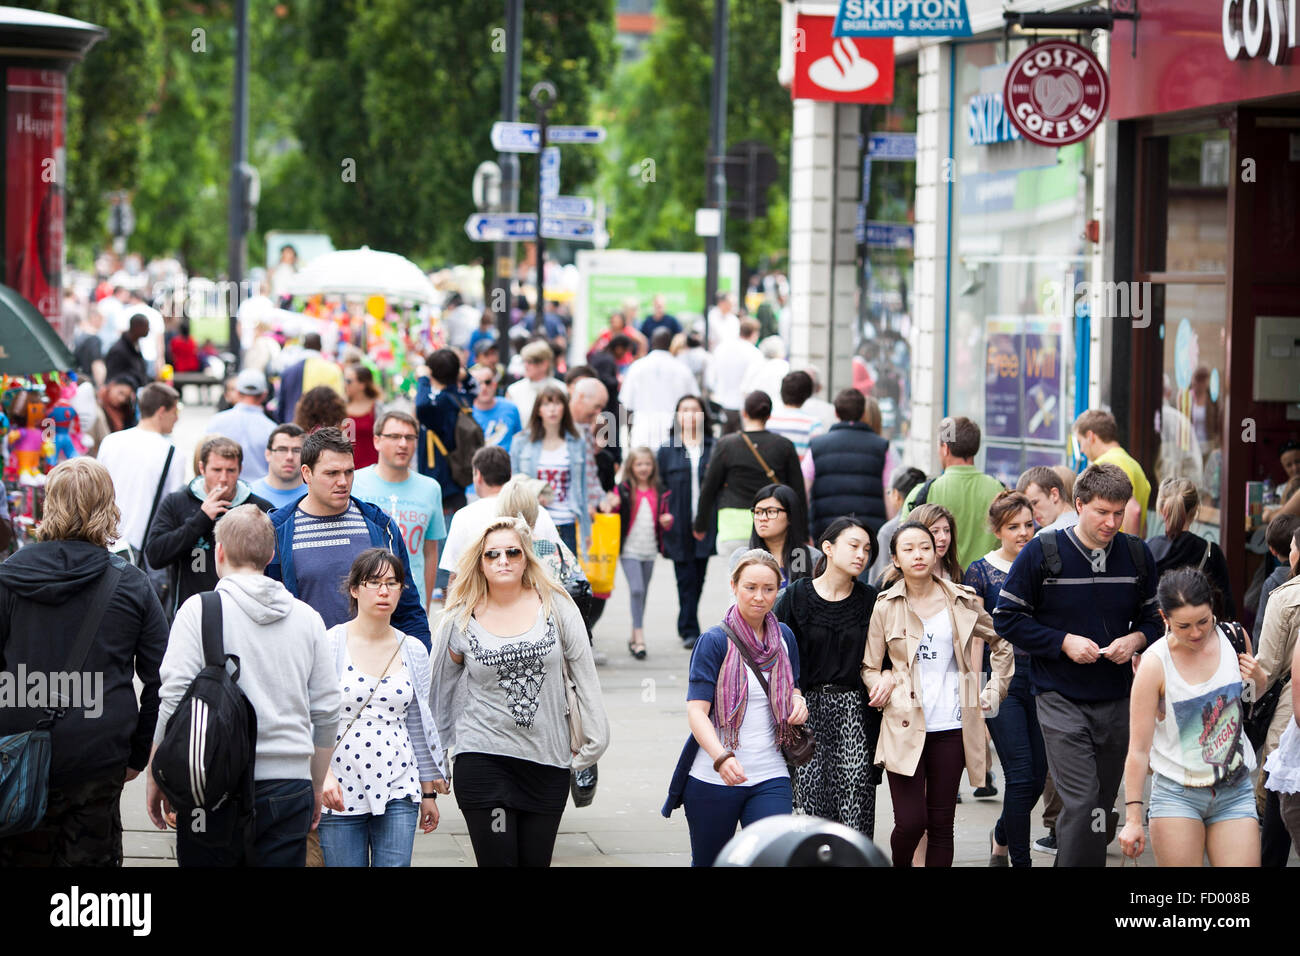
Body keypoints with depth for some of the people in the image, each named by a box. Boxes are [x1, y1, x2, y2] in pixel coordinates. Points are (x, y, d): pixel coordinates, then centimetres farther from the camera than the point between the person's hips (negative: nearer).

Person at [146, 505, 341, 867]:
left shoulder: (199, 610, -3)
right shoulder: (307, 618, 9)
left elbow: (174, 699, -8)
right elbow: (326, 712, 11)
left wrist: (156, 777, 1)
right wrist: (316, 787, 22)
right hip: (289, 788, 3)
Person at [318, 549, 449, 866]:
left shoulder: (413, 651, 9)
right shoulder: (329, 644, -2)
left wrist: (429, 792, 18)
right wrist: (323, 774, -22)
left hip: (398, 791, 2)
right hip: (340, 792, -2)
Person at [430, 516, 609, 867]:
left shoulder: (556, 606, 3)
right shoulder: (460, 621, 2)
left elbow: (584, 677, 7)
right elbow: (441, 690, 14)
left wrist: (594, 740, 4)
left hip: (547, 759, 2)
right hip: (483, 759, -1)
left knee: (536, 861, 5)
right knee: (497, 860, -8)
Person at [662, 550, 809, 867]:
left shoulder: (784, 638, 8)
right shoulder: (715, 641, -7)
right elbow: (696, 710, -15)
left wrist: (798, 703, -1)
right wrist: (721, 758, -33)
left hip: (770, 778, 3)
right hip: (713, 779, -3)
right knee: (708, 862, 10)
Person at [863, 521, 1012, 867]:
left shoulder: (962, 601, 6)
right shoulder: (885, 606, 2)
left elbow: (1001, 644, 20)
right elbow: (869, 667, 7)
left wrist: (993, 693, 13)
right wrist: (882, 683, -13)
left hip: (951, 727, 2)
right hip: (905, 725, -2)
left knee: (941, 823, 3)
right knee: (910, 822, -10)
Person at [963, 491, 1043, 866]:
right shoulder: (981, 571, -1)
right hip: (1001, 678, -4)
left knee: (1037, 776, 7)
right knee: (1022, 774, -11)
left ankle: (1002, 836, 34)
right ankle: (1020, 860, -2)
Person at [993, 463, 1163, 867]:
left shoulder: (1137, 555, 5)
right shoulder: (1041, 554, -6)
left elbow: (1155, 617, 15)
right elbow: (1007, 618, -3)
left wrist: (1137, 639, -8)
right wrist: (1064, 642, -13)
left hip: (1118, 699, 4)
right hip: (1061, 700, -4)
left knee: (1104, 804, 10)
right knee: (1081, 803, -16)